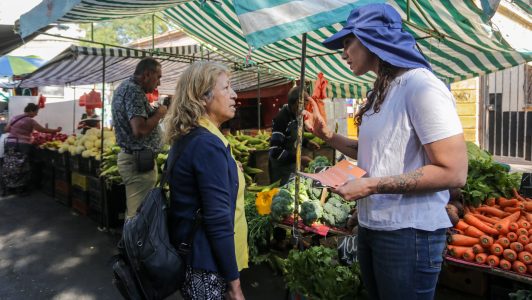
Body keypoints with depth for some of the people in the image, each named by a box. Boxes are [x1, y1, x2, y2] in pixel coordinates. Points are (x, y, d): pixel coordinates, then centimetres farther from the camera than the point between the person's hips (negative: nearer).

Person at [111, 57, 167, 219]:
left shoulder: (124, 86, 15)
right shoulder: (134, 90, -17)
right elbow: (139, 130, -27)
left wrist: (152, 112, 13)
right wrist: (158, 114, -12)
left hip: (129, 156, 11)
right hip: (139, 161, -11)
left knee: (133, 212, 17)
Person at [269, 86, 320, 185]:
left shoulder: (294, 116, 1)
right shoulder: (281, 119, -25)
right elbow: (275, 151, -29)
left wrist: (306, 142, 1)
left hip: (291, 166, 8)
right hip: (281, 169, -8)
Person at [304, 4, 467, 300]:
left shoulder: (421, 86, -16)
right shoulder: (381, 92, 12)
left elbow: (454, 172, -20)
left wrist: (372, 186, -22)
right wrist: (327, 135, 9)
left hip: (408, 233, -8)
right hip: (371, 226, 8)